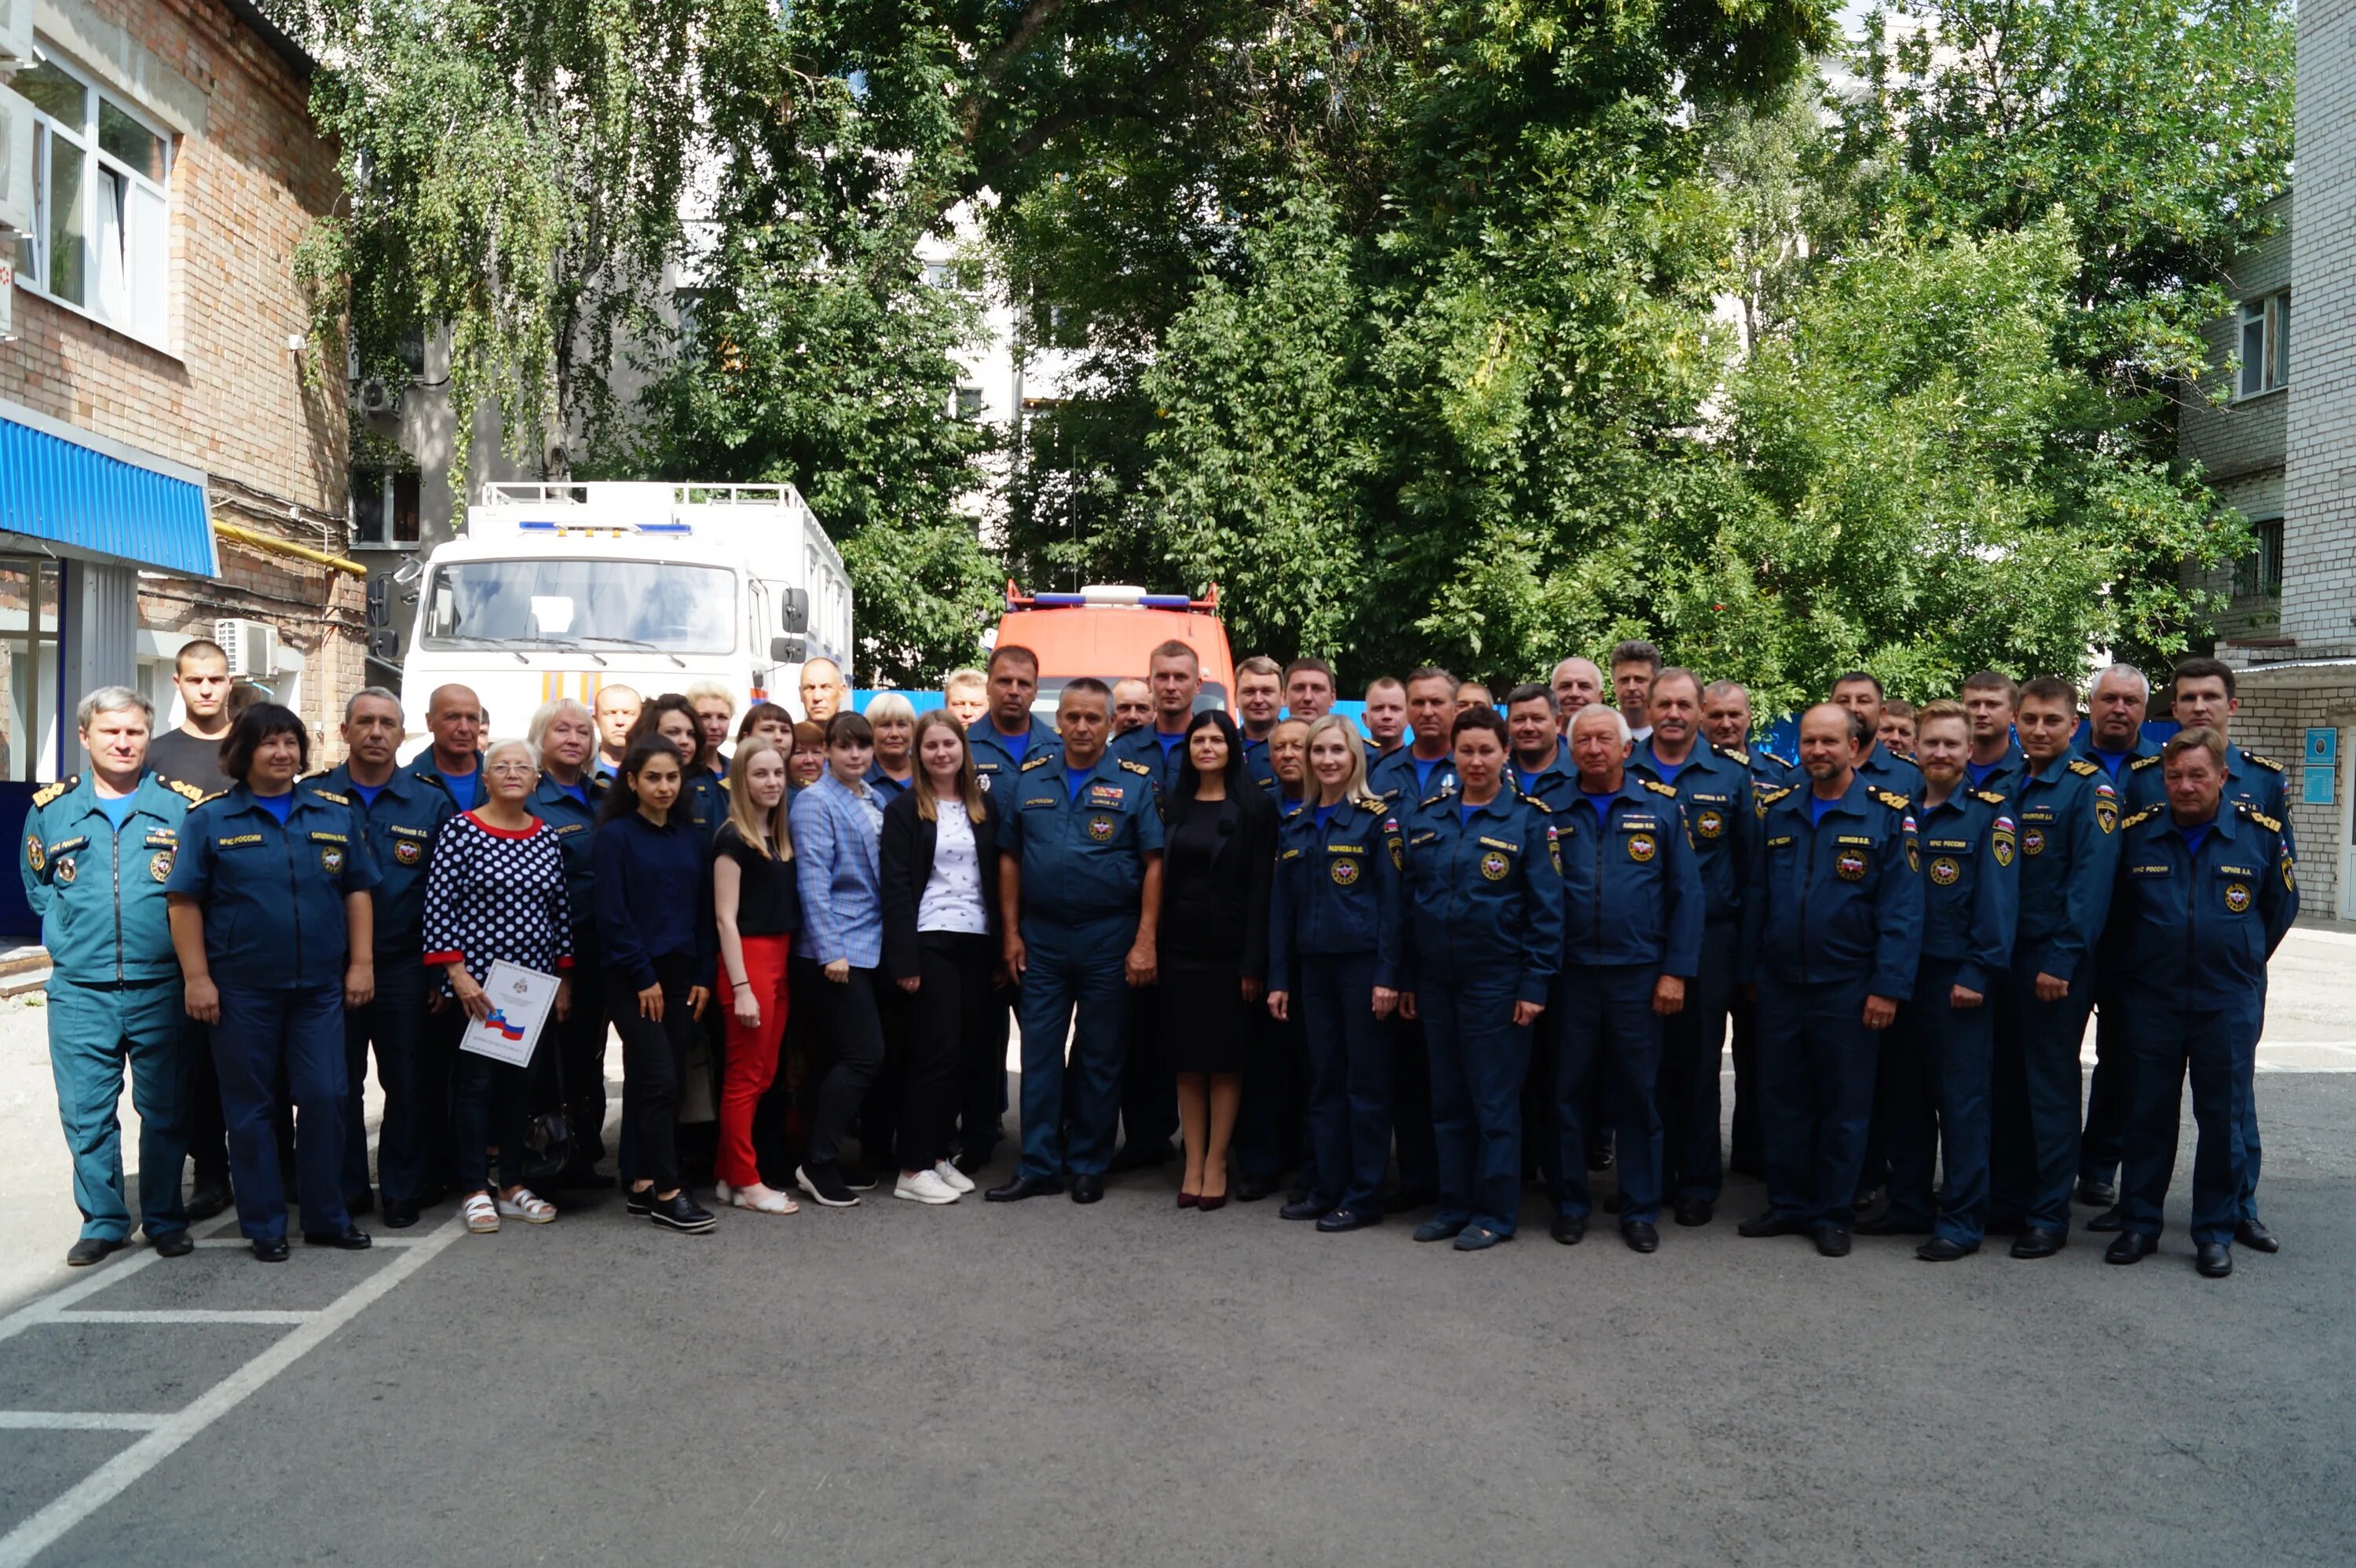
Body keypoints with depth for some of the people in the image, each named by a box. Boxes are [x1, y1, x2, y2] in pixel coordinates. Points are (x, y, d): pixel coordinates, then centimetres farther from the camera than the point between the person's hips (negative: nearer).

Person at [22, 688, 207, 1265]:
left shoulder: (183, 804, 0)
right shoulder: (50, 807, 6)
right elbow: (37, 884, 20)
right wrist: (63, 940, 10)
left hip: (162, 992, -2)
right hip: (79, 992, 2)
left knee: (166, 1111, 6)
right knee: (86, 1114, 5)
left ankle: (165, 1219, 20)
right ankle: (102, 1222, 19)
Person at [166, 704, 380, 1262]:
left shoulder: (335, 813, 7)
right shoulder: (209, 818, 0)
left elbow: (357, 893, 8)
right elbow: (185, 903, -2)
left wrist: (361, 963, 2)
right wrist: (196, 977, -8)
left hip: (321, 986, 2)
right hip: (241, 989, -2)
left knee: (325, 1099, 3)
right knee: (250, 1106, 7)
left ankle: (328, 1218, 16)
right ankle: (264, 1225, 18)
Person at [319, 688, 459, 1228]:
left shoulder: (431, 799, 3)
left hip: (404, 966, 0)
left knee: (409, 1082, 7)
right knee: (337, 1083, 8)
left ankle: (403, 1190, 19)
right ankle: (345, 1191, 21)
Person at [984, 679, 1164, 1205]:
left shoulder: (1135, 783, -3)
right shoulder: (1028, 779, 5)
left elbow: (1153, 864, -5)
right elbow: (1009, 858, 7)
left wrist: (1144, 941, -11)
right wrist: (1011, 934, 2)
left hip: (1108, 939, -2)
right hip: (1040, 938, 2)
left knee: (1100, 1058, 7)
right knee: (1039, 1054, 6)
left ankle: (1088, 1166, 19)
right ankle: (1038, 1166, 14)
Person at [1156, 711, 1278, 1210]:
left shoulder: (1255, 808, -2)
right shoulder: (1171, 806, 9)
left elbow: (1260, 887, -6)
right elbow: (1158, 877, 8)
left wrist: (1254, 962, -12)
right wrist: (1151, 947, 0)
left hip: (1229, 949, -3)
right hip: (1180, 948, 4)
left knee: (1226, 1060, 2)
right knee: (1186, 1059, 7)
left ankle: (1216, 1165, 11)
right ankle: (1193, 1164, 14)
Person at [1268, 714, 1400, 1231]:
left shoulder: (1375, 818, -5)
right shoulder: (1294, 827, 11)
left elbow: (1391, 900, -9)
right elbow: (1280, 907, 11)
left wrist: (1387, 975, -15)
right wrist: (1278, 979, 6)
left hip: (1362, 964, -5)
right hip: (1312, 966, 5)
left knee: (1366, 1083, 1)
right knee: (1323, 1081, 11)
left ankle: (1363, 1197, 9)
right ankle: (1324, 1188, 19)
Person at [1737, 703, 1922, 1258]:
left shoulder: (1888, 815, -6)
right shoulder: (1775, 811, 5)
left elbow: (1901, 908, -10)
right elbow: (1756, 897, 9)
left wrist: (1888, 986, -14)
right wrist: (1749, 971, 8)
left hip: (1847, 986, -4)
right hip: (1779, 984, 4)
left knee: (1844, 1106, 7)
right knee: (1780, 1101, 11)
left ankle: (1833, 1214, 20)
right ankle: (1788, 1205, 25)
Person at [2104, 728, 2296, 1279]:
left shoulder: (2261, 834, -4)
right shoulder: (2137, 833, -2)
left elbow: (2281, 906, 11)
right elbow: (2115, 908, 13)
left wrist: (2243, 961, 15)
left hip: (2229, 1003, -1)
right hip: (2154, 1000, 1)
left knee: (2222, 1118, 6)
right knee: (2149, 1114, 8)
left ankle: (2216, 1232, 17)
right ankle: (2140, 1223, 18)